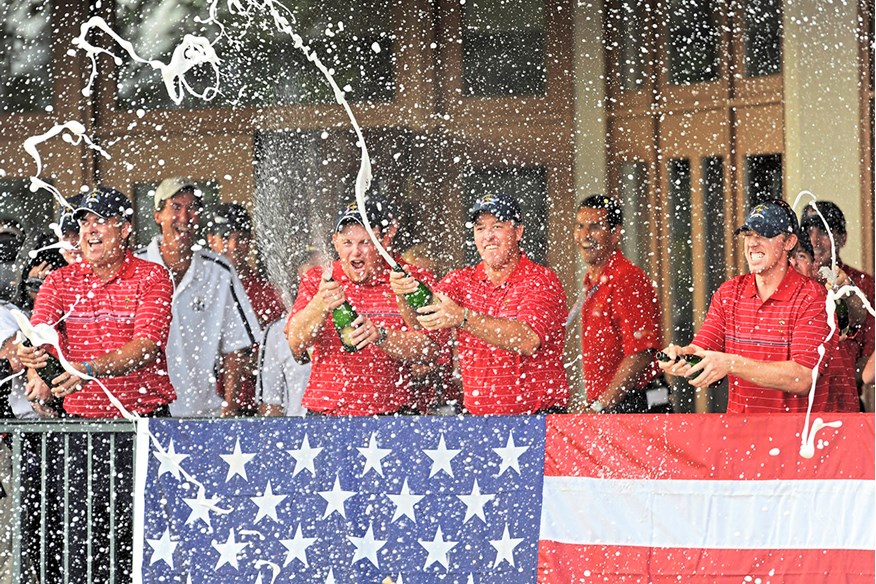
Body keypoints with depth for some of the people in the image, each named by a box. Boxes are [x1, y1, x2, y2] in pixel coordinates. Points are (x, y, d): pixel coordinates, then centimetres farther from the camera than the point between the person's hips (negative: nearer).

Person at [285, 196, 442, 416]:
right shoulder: (316, 280, 9)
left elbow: (429, 349, -6)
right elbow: (295, 343, -4)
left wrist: (381, 336, -22)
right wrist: (320, 305, -22)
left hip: (389, 412, -1)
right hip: (324, 410, 1)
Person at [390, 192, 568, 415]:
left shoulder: (542, 280, -3)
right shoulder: (461, 280, 11)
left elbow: (529, 340, -20)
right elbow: (422, 322, -4)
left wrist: (463, 318, -29)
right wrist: (406, 295, -26)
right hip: (476, 416, 4)